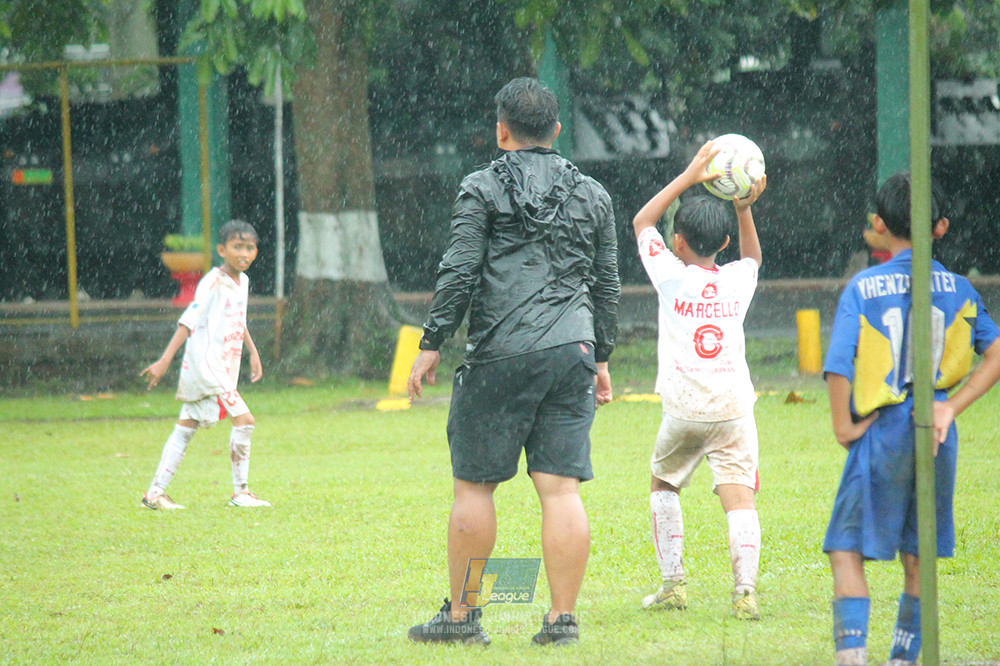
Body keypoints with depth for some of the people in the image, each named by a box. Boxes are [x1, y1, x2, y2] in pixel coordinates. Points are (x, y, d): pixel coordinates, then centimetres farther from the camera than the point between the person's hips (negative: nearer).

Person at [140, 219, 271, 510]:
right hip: (206, 363, -9)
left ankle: (155, 492, 12)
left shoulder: (242, 281, 12)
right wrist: (165, 360, -23)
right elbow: (189, 322, -19)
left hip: (224, 367, 9)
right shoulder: (214, 283, -15)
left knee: (186, 429, 9)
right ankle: (240, 492, -4)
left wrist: (253, 352, 33)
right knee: (244, 420, -12)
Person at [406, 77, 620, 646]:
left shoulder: (483, 189, 1)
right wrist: (601, 358, 26)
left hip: (500, 356, -4)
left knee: (474, 484, 4)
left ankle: (461, 615, 7)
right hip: (572, 353, 4)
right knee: (562, 488, 0)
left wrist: (431, 345, -1)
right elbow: (608, 285, 18)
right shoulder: (591, 195, 14)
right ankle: (563, 617, -4)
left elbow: (458, 274, -5)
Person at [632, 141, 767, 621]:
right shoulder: (738, 281, 7)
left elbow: (642, 222, 14)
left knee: (664, 485, 20)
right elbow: (752, 257, 33)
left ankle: (672, 584, 16)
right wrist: (744, 210, 18)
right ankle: (745, 590, -26)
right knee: (739, 497, -8)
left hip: (684, 411, -1)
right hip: (735, 407, 1)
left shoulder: (673, 276, -1)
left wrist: (688, 178, 10)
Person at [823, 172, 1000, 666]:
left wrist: (843, 426, -4)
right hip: (936, 438, 3)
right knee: (917, 560, 14)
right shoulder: (956, 290, 3)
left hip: (881, 435, -3)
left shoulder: (863, 288, -6)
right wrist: (951, 406, -2)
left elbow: (839, 363, -15)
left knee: (847, 551, 2)